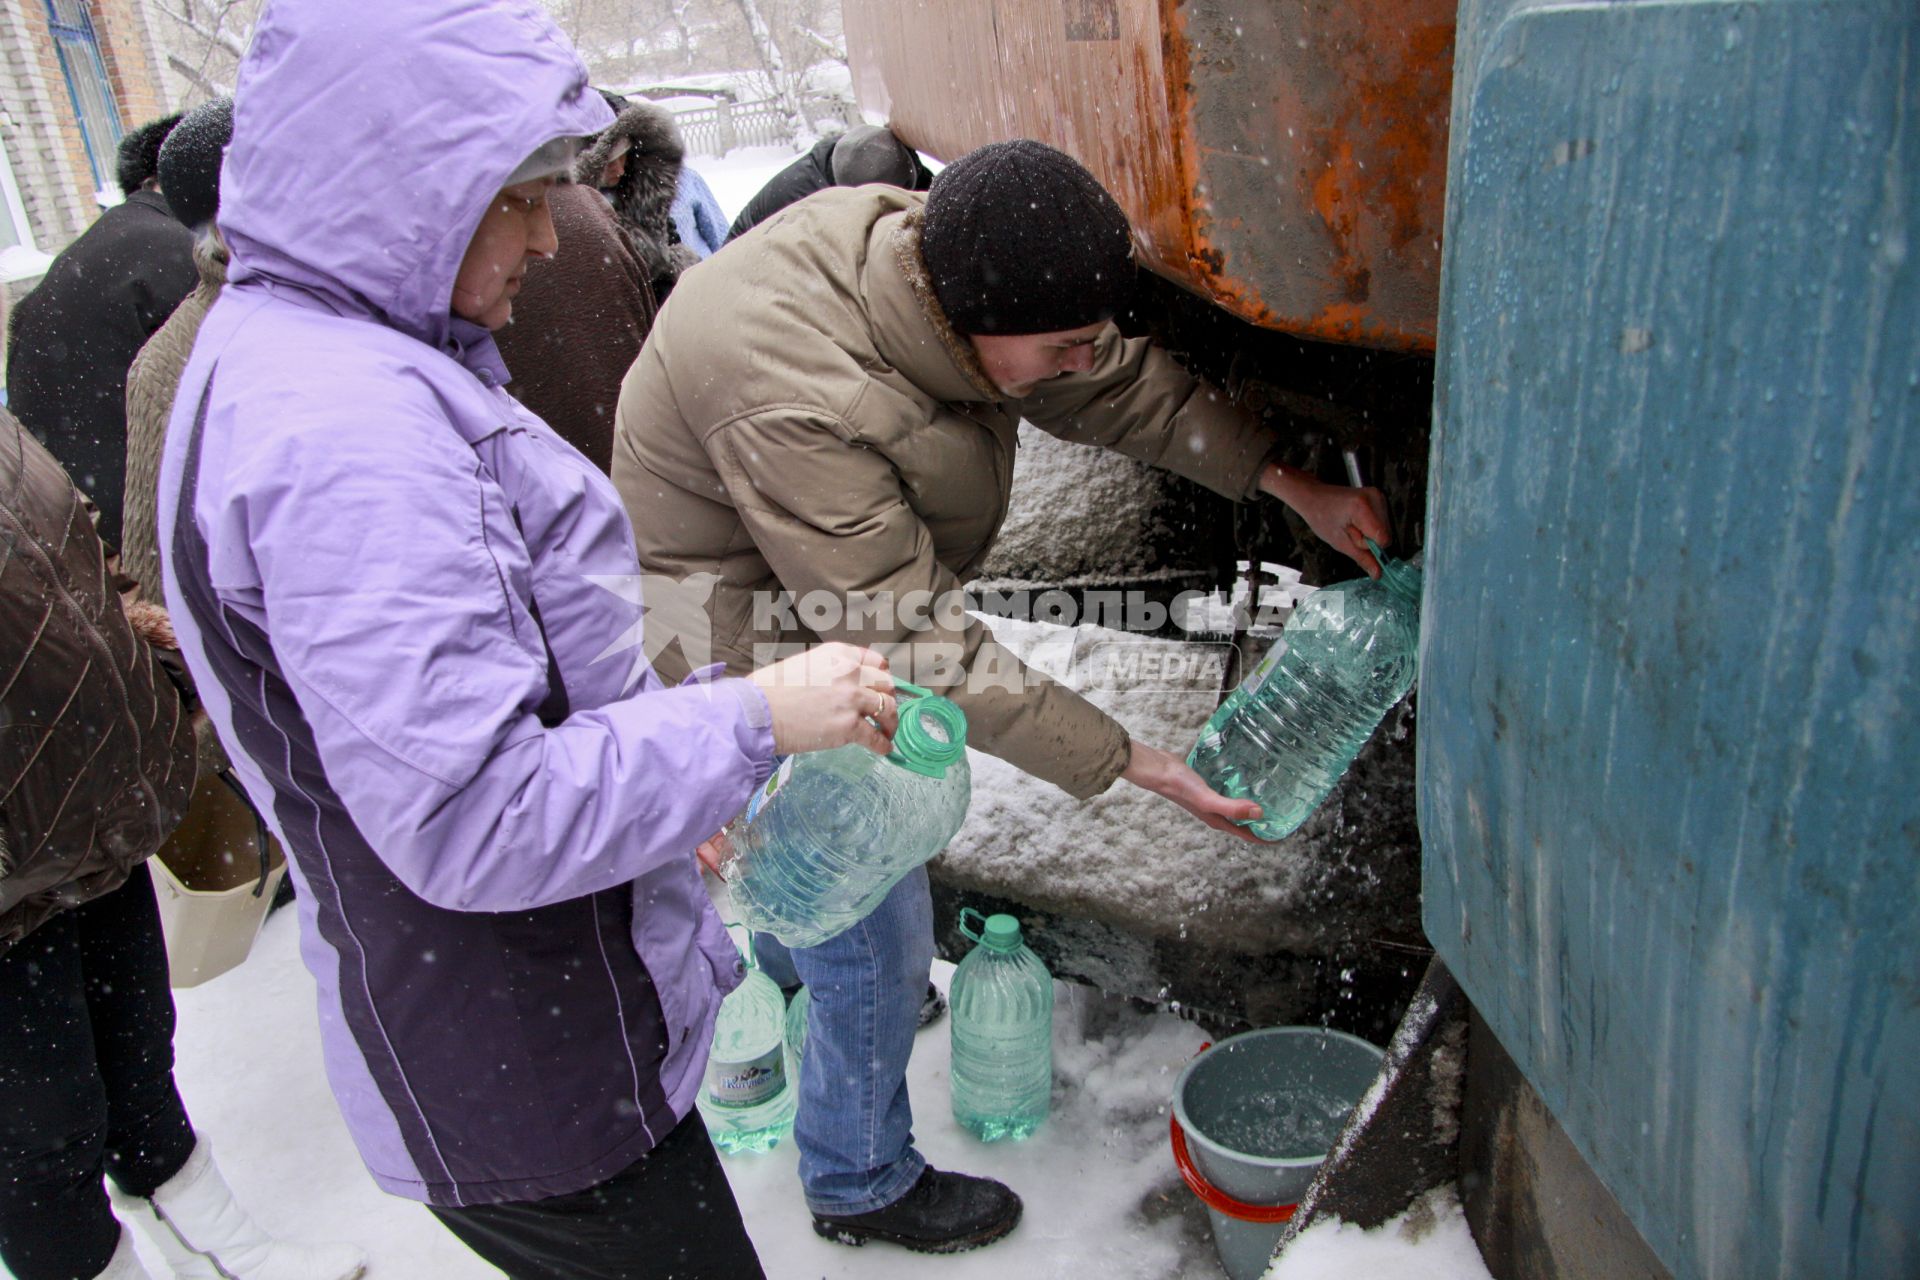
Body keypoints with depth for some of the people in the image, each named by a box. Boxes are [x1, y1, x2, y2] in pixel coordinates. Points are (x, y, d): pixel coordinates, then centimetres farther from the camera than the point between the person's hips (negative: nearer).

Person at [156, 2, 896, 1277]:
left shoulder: (280, 351, 8)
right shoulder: (344, 428, -27)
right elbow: (472, 820, -29)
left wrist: (657, 809, 17)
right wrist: (754, 718, -21)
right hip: (523, 1080, -10)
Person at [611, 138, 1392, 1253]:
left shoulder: (924, 247, -15)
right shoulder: (794, 409, -40)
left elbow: (1118, 381, -5)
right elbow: (917, 651, -34)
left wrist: (1291, 481, -10)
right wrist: (1125, 762, -30)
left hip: (837, 606, 9)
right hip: (746, 651, -8)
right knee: (871, 930, 3)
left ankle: (791, 980, 63)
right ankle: (860, 1185, 28)